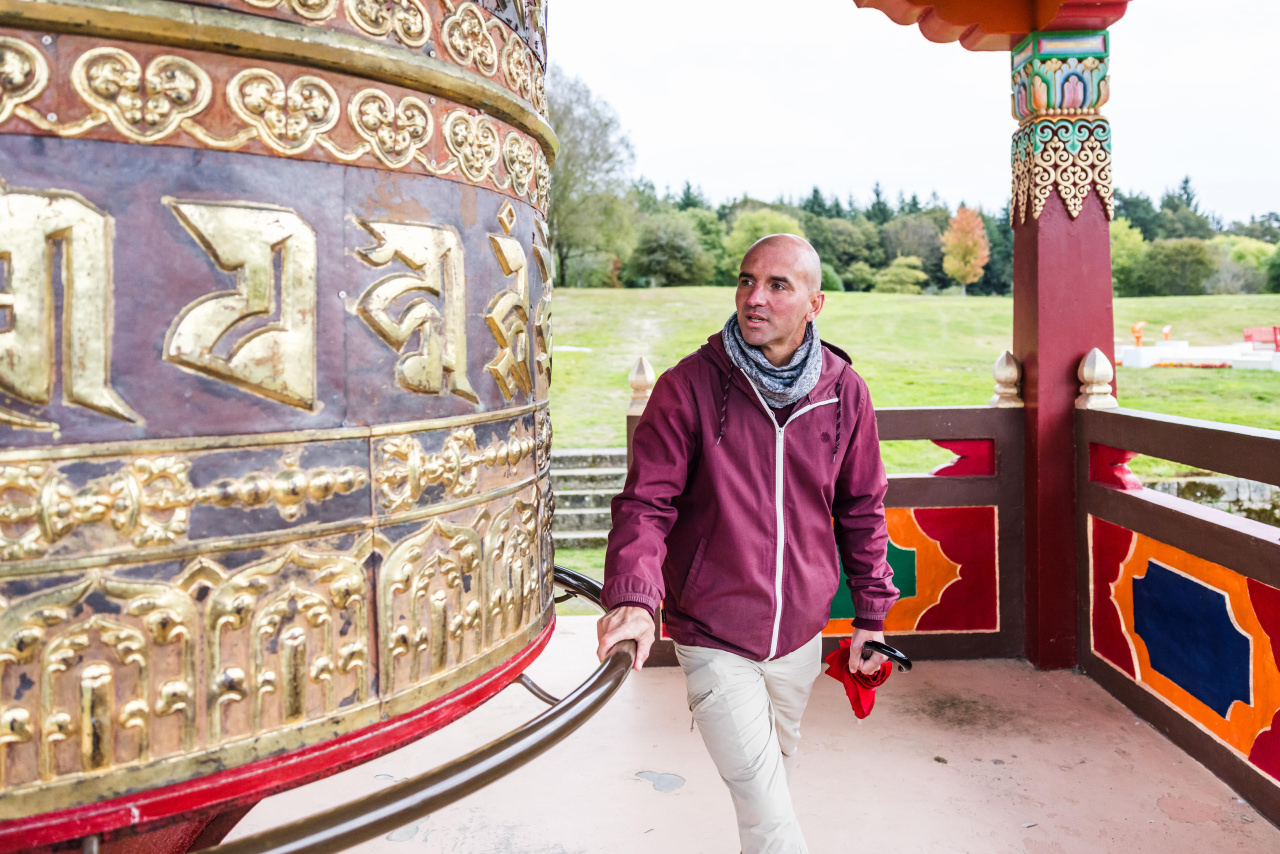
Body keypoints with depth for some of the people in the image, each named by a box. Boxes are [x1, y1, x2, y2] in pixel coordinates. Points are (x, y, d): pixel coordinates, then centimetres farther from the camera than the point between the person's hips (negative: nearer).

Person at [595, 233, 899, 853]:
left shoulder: (844, 392, -3)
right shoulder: (688, 387, -13)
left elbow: (861, 510, 7)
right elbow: (645, 504, -14)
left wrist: (871, 615, 10)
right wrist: (632, 596, -31)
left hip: (801, 636, 4)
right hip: (714, 642, -4)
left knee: (776, 773, 25)